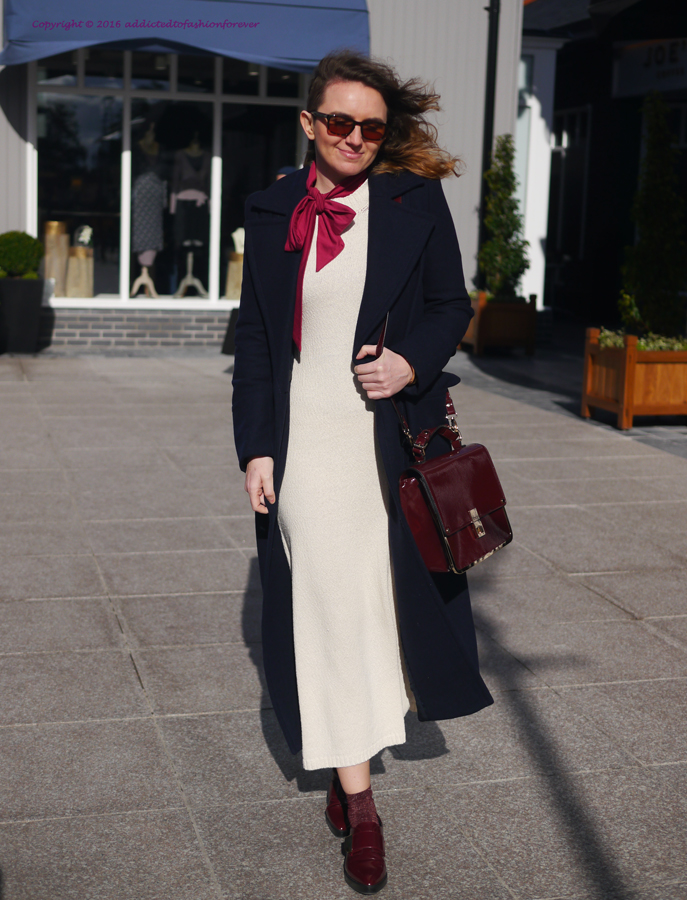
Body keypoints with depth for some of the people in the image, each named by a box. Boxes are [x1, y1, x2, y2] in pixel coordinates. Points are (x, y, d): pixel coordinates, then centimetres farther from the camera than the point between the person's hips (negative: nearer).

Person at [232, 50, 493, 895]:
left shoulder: (415, 200, 1)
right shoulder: (272, 212, 4)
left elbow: (452, 305, 6)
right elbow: (254, 335, 6)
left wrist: (413, 360, -16)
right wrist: (255, 447, 1)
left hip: (393, 438, 0)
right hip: (307, 442, 0)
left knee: (391, 595, 10)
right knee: (329, 611, 0)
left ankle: (353, 744, 39)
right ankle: (356, 797, 11)